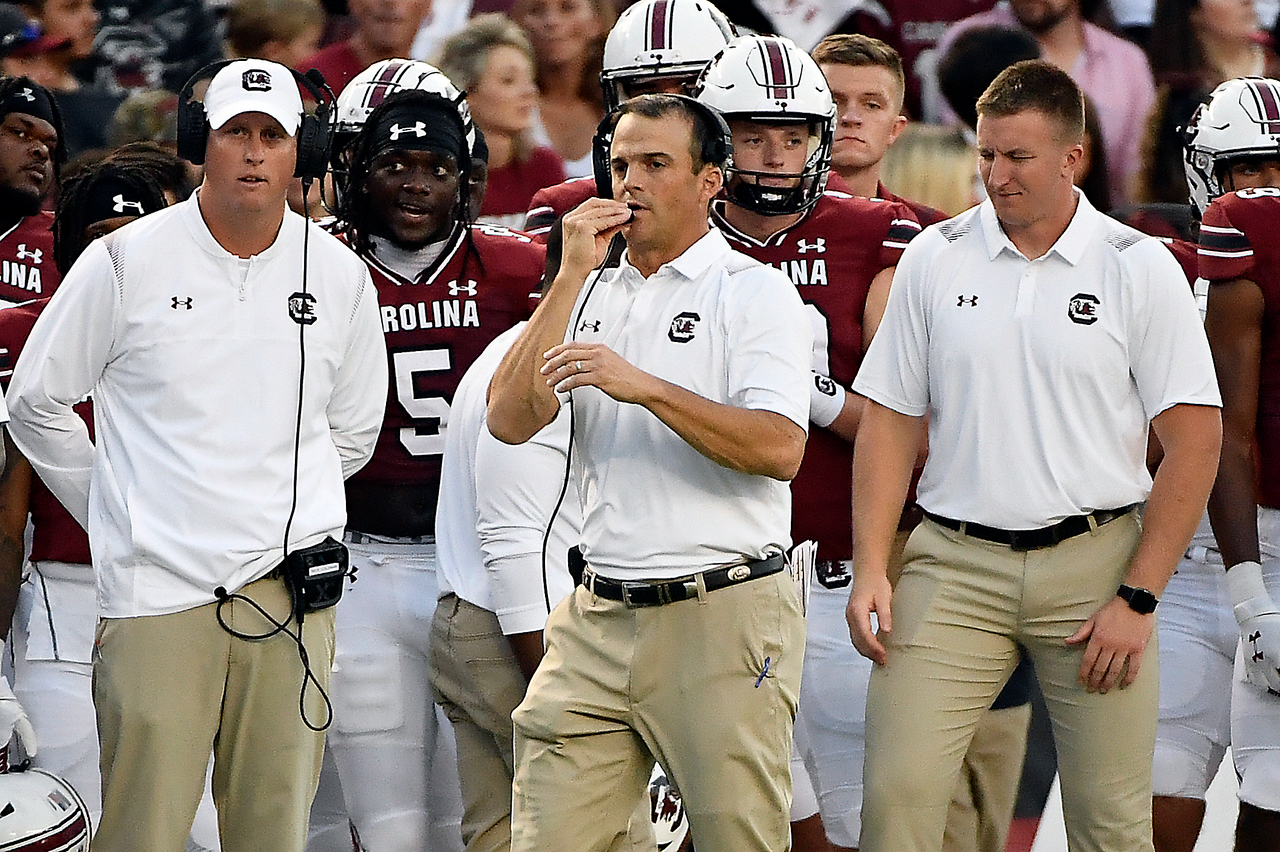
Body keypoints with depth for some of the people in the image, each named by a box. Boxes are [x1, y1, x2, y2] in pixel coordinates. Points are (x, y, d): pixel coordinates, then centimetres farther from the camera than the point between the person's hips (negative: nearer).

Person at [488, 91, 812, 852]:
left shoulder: (753, 290, -2)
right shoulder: (593, 295, 16)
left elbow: (779, 448, -15)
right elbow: (511, 421, 2)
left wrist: (644, 387, -22)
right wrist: (573, 275, 0)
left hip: (724, 618, -5)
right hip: (599, 619, 5)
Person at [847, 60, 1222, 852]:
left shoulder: (1140, 267, 0)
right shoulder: (934, 259, 6)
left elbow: (1195, 439, -2)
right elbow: (890, 423, 9)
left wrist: (1138, 598, -8)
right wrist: (871, 567, -3)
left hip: (1094, 561, -1)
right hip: (955, 564, 1)